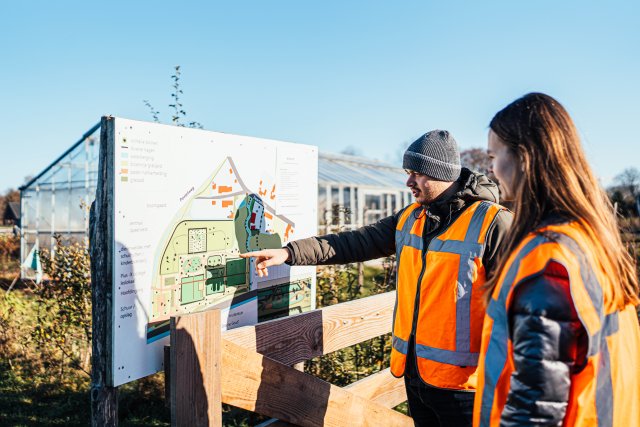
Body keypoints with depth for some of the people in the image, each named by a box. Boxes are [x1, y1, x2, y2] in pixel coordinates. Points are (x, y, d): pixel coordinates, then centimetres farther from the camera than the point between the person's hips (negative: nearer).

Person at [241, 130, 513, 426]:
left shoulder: (491, 223, -14)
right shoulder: (409, 219, 6)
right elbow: (355, 242, 3)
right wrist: (290, 252, -6)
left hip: (459, 383, -6)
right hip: (414, 372, 6)